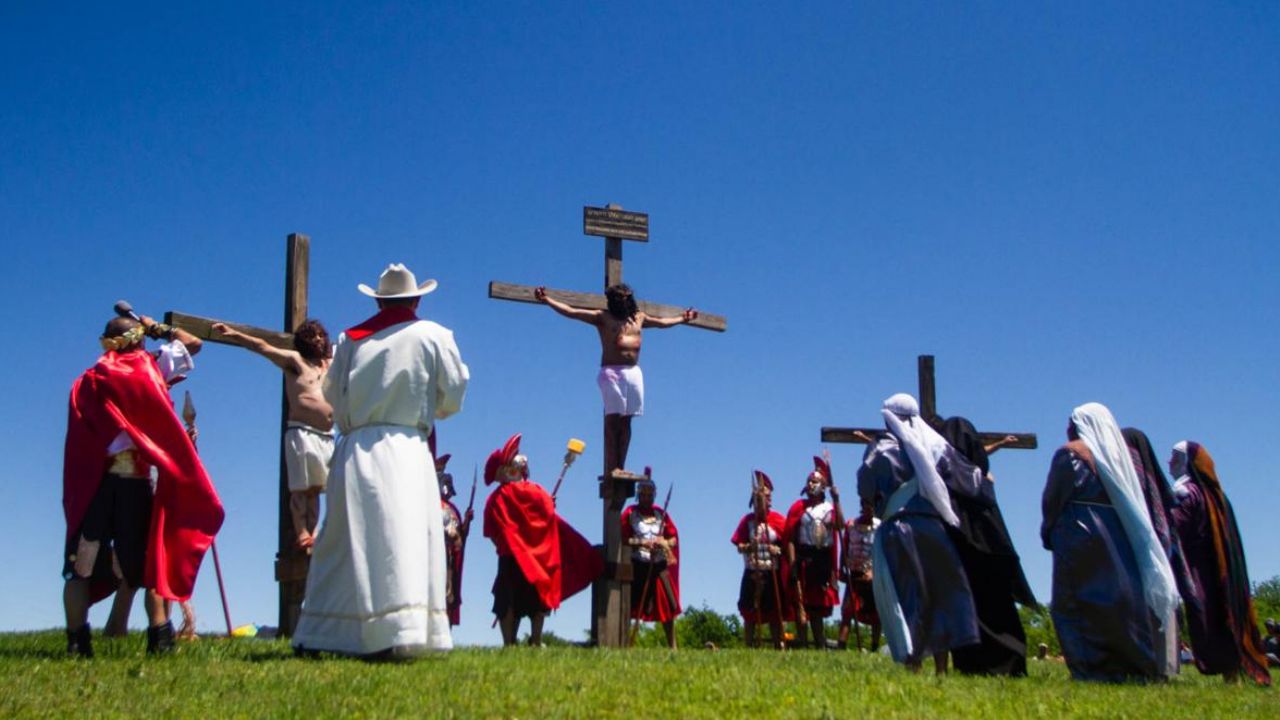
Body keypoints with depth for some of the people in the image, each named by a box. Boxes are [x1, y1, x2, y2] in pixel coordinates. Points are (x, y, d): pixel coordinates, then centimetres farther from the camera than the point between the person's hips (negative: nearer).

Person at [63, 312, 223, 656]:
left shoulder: (87, 382, 9)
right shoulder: (150, 369, 3)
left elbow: (80, 440, 9)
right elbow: (193, 343, 17)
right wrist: (158, 328, 26)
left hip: (92, 483, 1)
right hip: (137, 484, -1)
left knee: (81, 567, 4)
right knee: (144, 561, 7)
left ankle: (77, 640, -3)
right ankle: (159, 636, 4)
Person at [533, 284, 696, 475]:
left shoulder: (638, 317, 19)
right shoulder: (602, 317, 5)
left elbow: (662, 322, 37)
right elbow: (571, 312, -1)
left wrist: (682, 318, 48)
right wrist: (546, 300, -10)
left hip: (634, 373, 5)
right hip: (612, 372, -5)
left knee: (625, 421, 2)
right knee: (612, 420, -9)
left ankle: (620, 468, 3)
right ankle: (611, 468, -13)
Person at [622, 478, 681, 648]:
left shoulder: (661, 513, 13)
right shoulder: (630, 513, 3)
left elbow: (674, 538, 11)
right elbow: (623, 539, -5)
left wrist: (664, 543, -9)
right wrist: (642, 543, -18)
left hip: (659, 564, 3)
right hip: (637, 564, -3)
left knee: (668, 605, 1)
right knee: (631, 606, -7)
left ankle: (672, 645, 9)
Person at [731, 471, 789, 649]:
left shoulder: (778, 520, -1)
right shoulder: (747, 520, 2)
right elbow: (739, 546, 2)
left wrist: (778, 550, -19)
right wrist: (748, 547, -19)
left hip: (773, 574, -1)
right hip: (752, 574, 1)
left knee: (774, 614, 4)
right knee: (749, 614, 3)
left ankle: (779, 647, 10)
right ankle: (749, 647, 10)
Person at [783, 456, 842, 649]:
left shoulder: (830, 508, 9)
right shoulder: (799, 507, 1)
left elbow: (840, 525, -12)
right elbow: (789, 538, -5)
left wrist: (836, 500, -14)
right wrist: (792, 563, -14)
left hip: (825, 560, 3)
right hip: (804, 558, -3)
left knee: (819, 605, 11)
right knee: (802, 605, -7)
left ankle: (821, 647, 17)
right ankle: (802, 644, -8)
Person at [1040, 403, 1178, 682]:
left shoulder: (1070, 454, -3)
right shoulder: (1117, 455, 14)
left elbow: (1053, 499, -4)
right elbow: (1134, 502, 13)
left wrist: (1047, 532, 9)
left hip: (1079, 536, -6)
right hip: (1118, 538, 6)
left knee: (1077, 606, -5)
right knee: (1117, 601, 9)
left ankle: (1093, 668, -13)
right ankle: (1134, 667, 6)